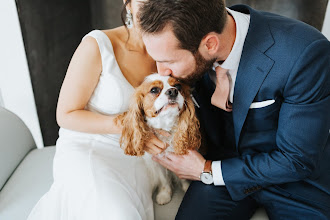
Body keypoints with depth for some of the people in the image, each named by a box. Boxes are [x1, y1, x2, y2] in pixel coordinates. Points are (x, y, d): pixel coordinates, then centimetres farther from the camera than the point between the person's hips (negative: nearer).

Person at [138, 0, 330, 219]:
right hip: (225, 160, 2)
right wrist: (219, 105, -21)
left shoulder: (307, 53, -28)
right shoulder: (184, 40, -14)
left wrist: (207, 172, -15)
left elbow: (297, 160, -19)